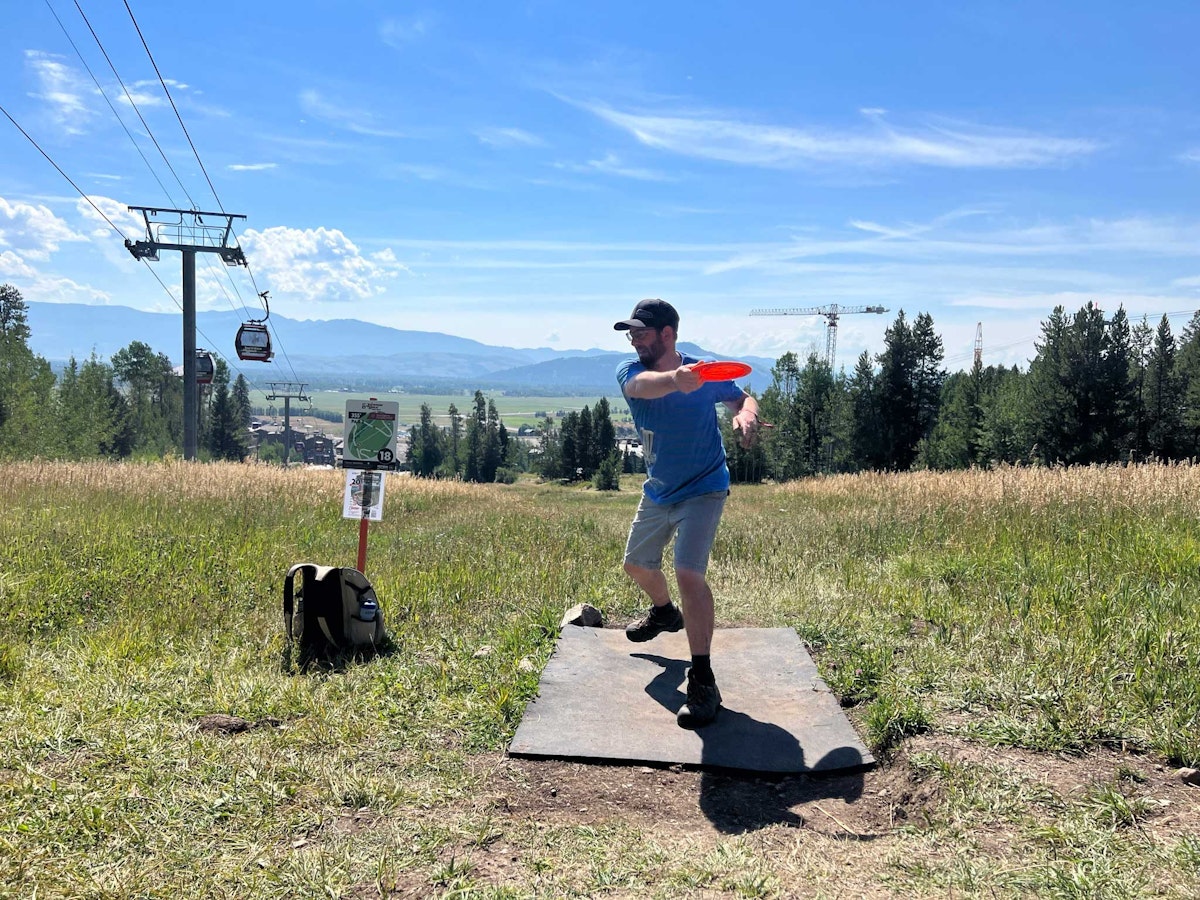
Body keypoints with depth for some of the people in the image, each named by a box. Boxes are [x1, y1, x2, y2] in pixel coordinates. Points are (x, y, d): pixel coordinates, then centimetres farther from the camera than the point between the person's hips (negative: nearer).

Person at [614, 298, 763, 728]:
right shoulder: (630, 371, -13)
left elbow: (743, 398, -1)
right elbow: (642, 386, -38)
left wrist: (746, 416, -27)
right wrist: (674, 379, -62)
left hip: (702, 491, -5)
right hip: (657, 491, 5)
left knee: (688, 573, -22)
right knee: (637, 564, 21)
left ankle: (703, 682, -15)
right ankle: (665, 613, 55)